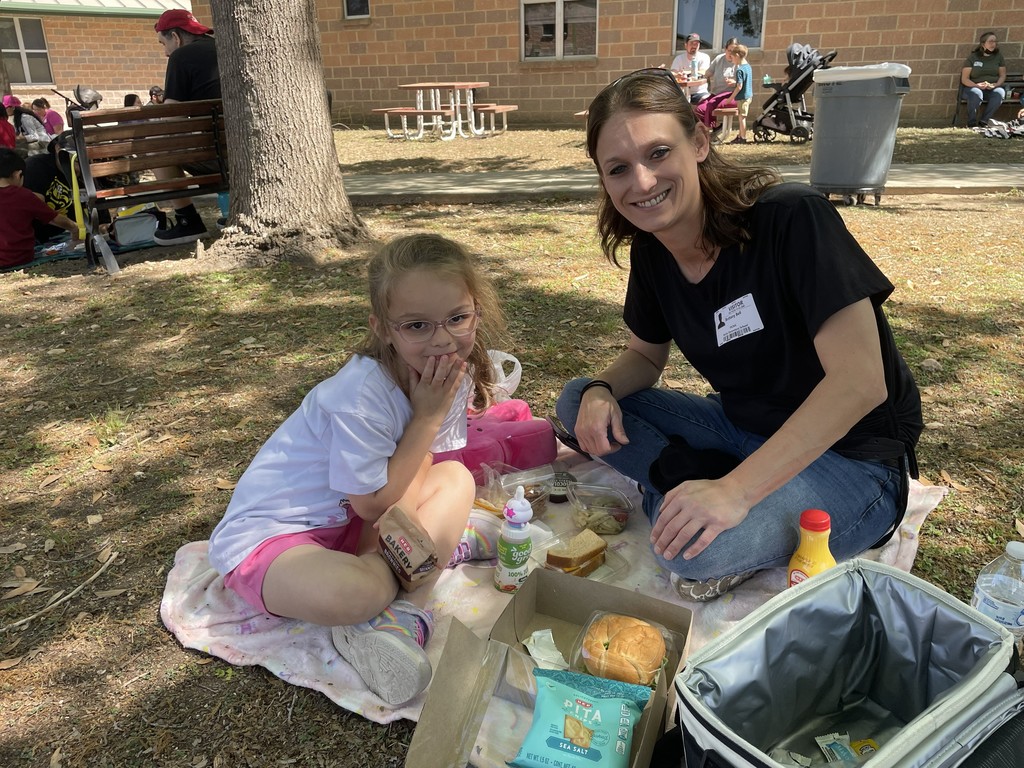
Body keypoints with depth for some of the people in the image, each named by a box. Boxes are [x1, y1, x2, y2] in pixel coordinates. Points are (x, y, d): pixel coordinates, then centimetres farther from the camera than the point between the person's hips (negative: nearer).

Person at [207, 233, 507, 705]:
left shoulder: (455, 372, -6)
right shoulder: (362, 395, -29)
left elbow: (407, 484, -4)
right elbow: (374, 504, -19)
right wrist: (427, 417, -22)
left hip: (352, 521, 8)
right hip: (267, 534, -8)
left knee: (456, 479, -8)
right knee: (354, 592, -38)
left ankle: (403, 615, -19)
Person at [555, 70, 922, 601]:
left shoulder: (791, 218, -24)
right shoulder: (651, 249, -3)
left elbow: (860, 381, -28)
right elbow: (645, 356, 12)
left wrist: (735, 489, -33)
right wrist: (602, 390, -13)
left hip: (851, 456, -7)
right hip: (743, 428, 7)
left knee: (693, 548, -35)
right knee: (577, 403, -3)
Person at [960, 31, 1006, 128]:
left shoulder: (998, 56, 11)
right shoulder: (973, 57, 2)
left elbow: (1002, 75, 10)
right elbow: (964, 79, -4)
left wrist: (996, 85, -12)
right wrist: (976, 85, -21)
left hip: (993, 88, 3)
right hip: (974, 87, -3)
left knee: (1000, 92, -33)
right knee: (976, 93, -39)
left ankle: (984, 121, -31)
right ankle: (972, 123, -30)